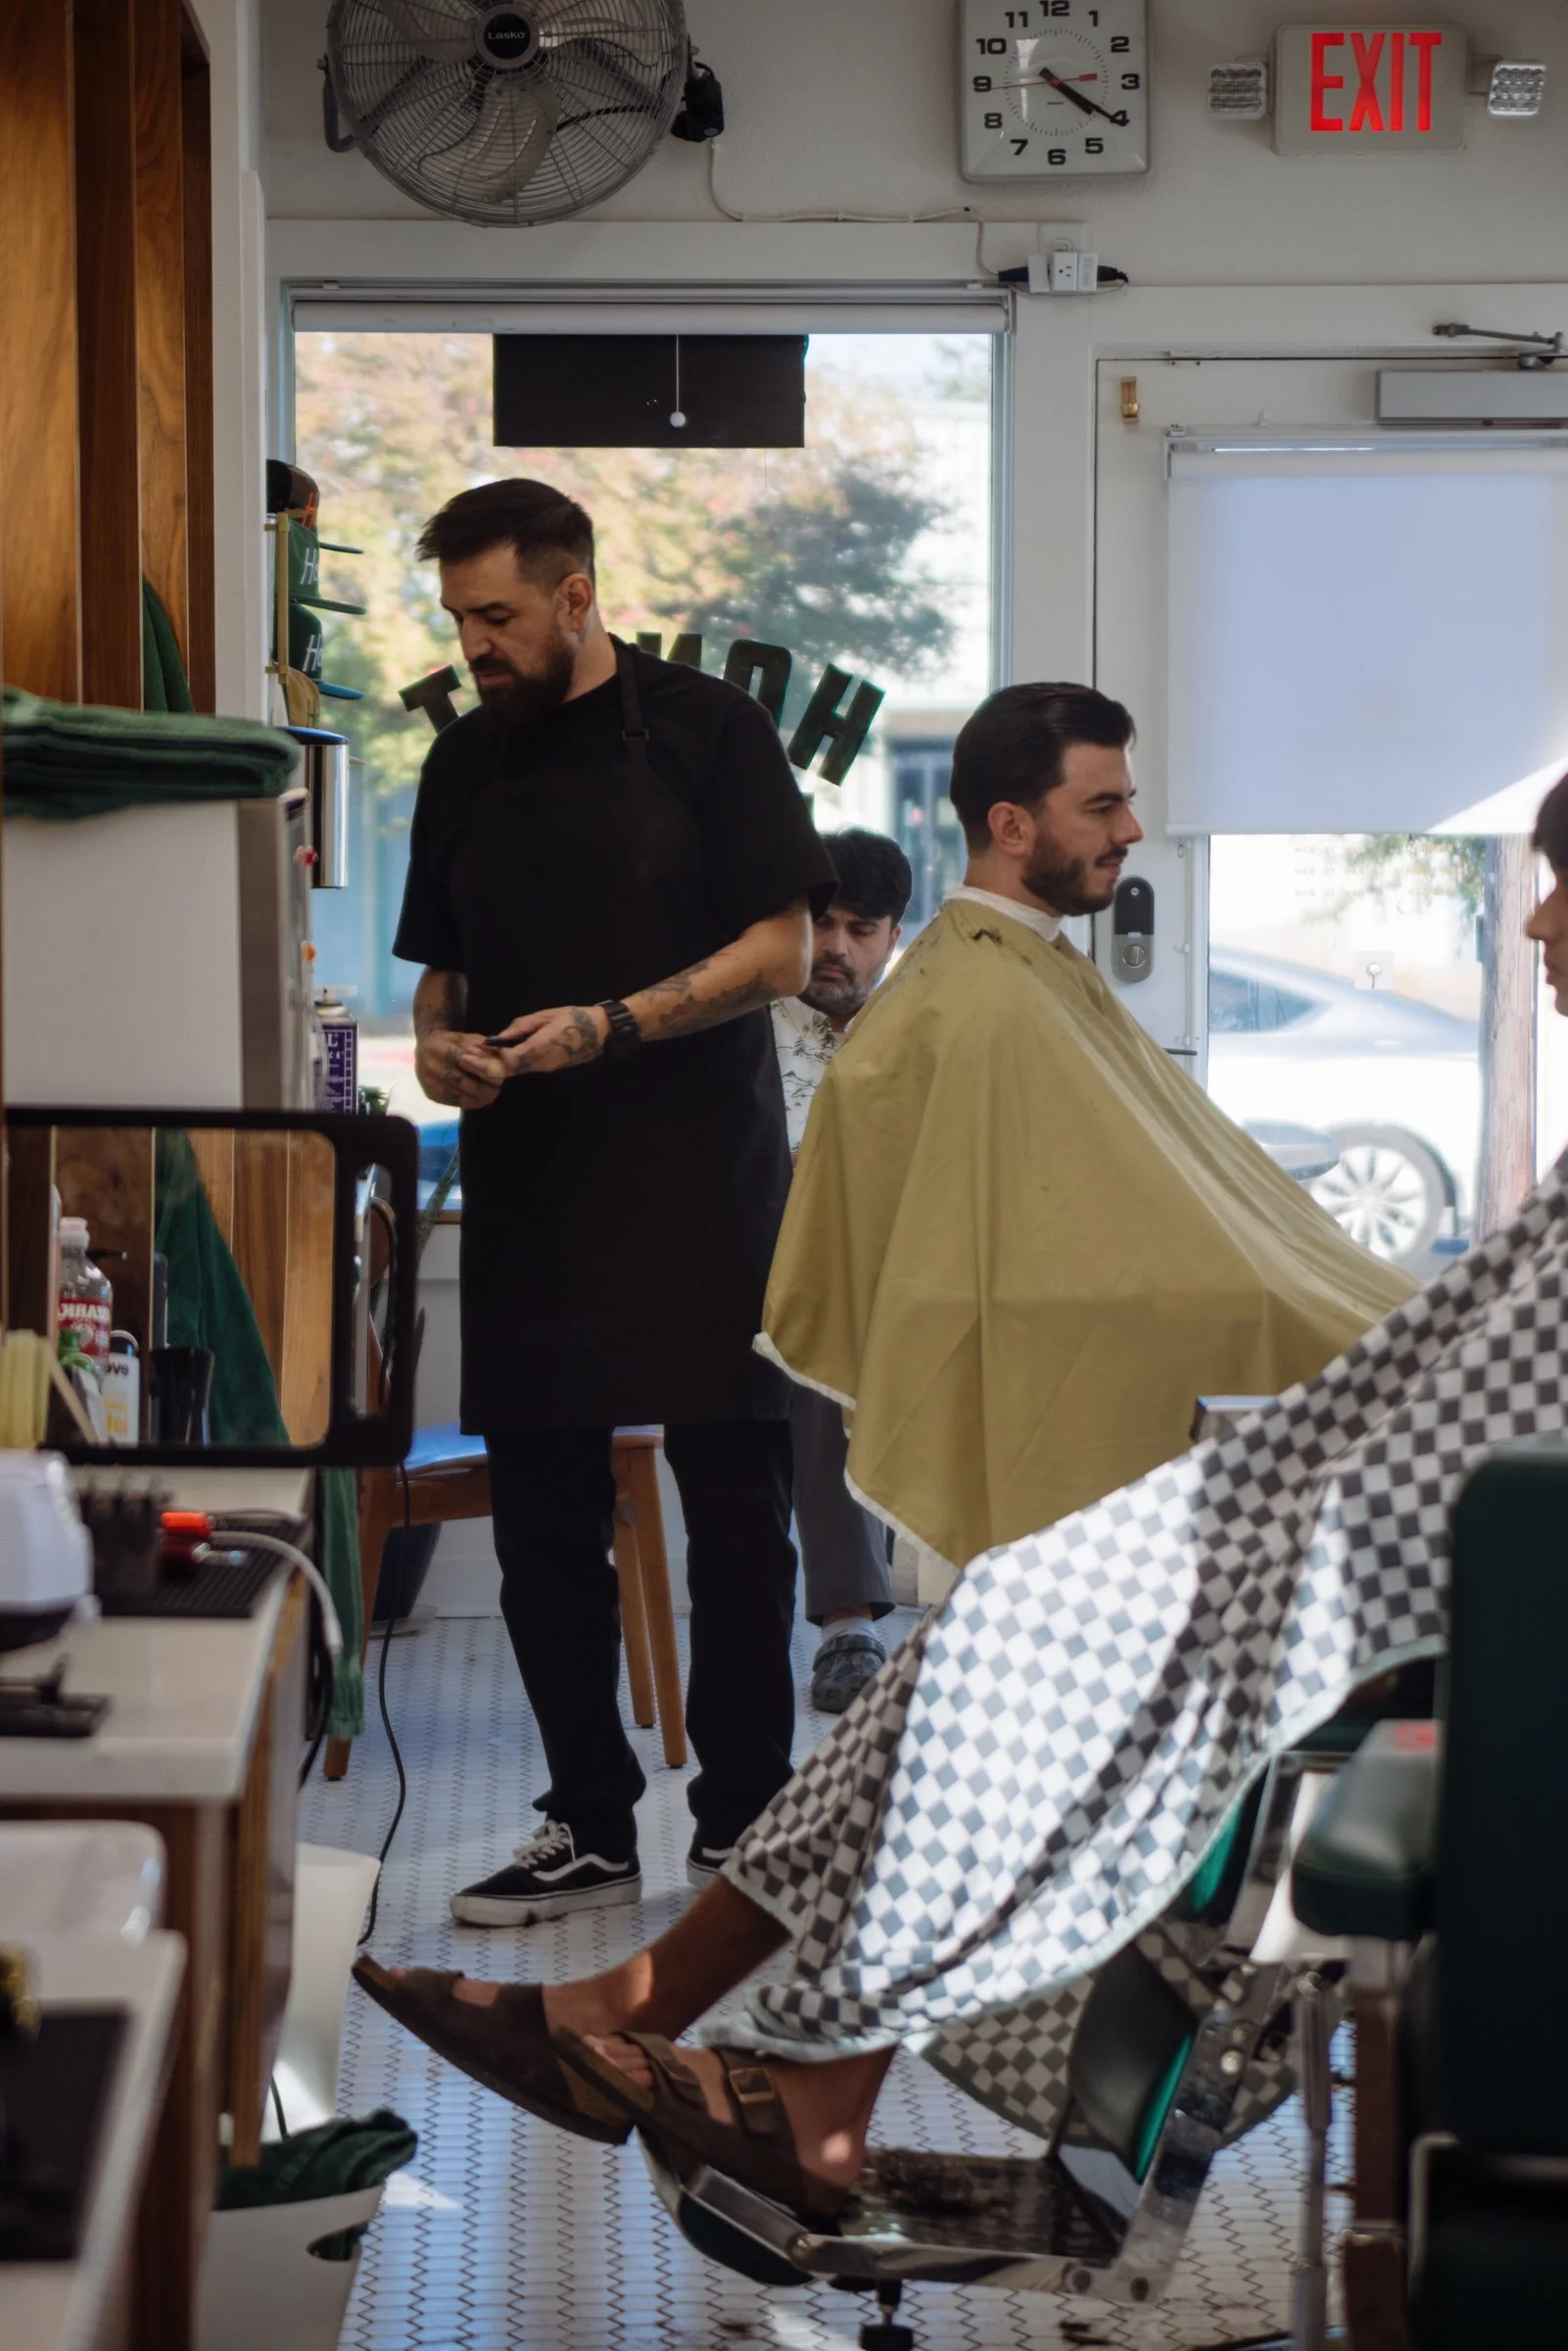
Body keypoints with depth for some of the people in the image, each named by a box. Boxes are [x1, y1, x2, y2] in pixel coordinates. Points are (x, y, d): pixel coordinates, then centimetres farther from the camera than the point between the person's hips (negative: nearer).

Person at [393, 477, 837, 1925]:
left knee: (737, 1509, 0)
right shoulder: (466, 763, 15)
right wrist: (441, 1040, -2)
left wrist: (611, 1025, -17)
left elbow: (781, 950, -6)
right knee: (542, 1518, 5)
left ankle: (741, 1830, 9)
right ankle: (588, 1827, 15)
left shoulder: (706, 731, -1)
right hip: (527, 1191, 5)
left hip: (700, 1181, -5)